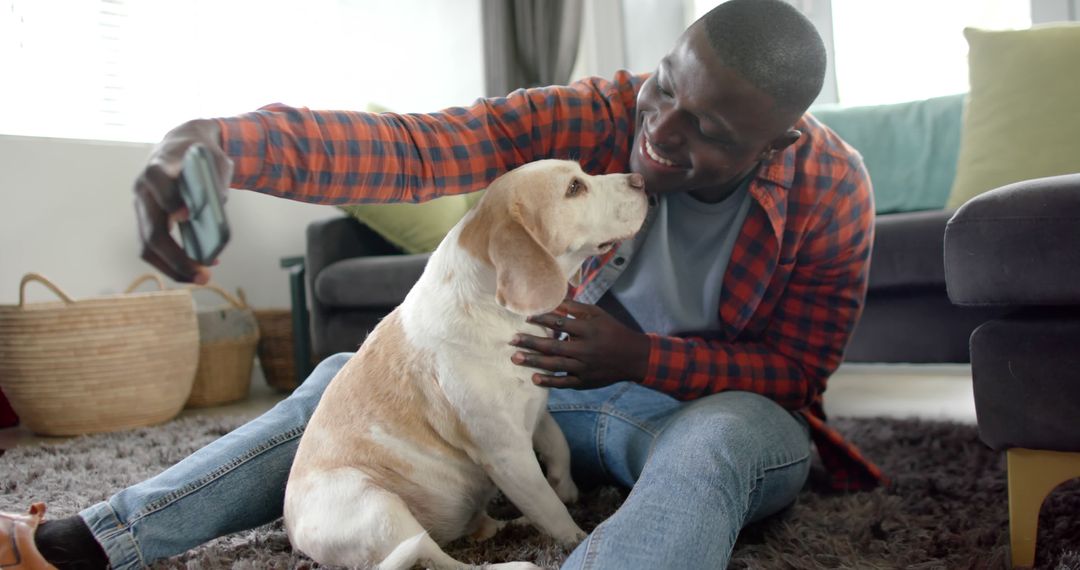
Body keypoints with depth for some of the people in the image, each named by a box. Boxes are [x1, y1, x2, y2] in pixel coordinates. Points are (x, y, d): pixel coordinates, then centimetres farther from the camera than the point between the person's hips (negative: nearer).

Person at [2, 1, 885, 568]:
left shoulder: (834, 193, -20)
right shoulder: (600, 116, -19)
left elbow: (798, 370, -12)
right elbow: (414, 148, -31)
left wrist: (643, 357, -29)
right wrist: (231, 142, -48)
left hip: (730, 408, -2)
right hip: (571, 382, 3)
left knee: (717, 437, -42)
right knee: (351, 376, -1)